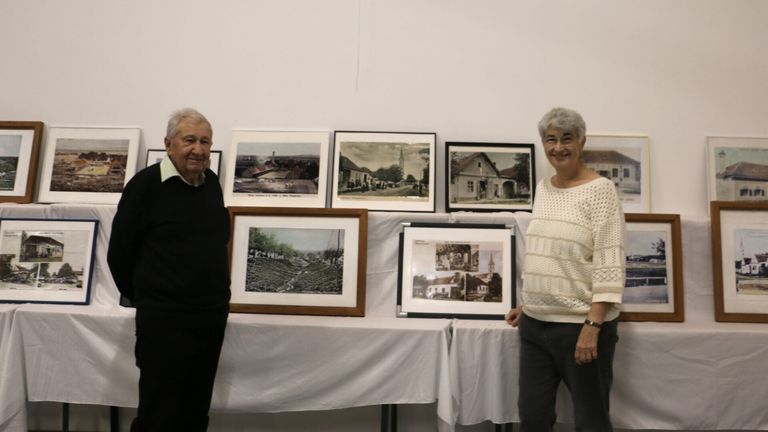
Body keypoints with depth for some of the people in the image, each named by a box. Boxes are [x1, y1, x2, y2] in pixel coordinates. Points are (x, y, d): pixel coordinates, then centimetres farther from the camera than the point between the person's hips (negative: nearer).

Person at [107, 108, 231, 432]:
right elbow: (119, 252, -6)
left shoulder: (212, 183, 7)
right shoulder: (146, 184, -11)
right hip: (165, 320, -6)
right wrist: (143, 298, 4)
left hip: (213, 316, 6)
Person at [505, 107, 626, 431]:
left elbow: (610, 265, -15)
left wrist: (592, 326, -20)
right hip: (535, 323, 6)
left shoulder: (600, 190, -9)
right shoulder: (543, 188, 10)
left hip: (580, 325, -6)